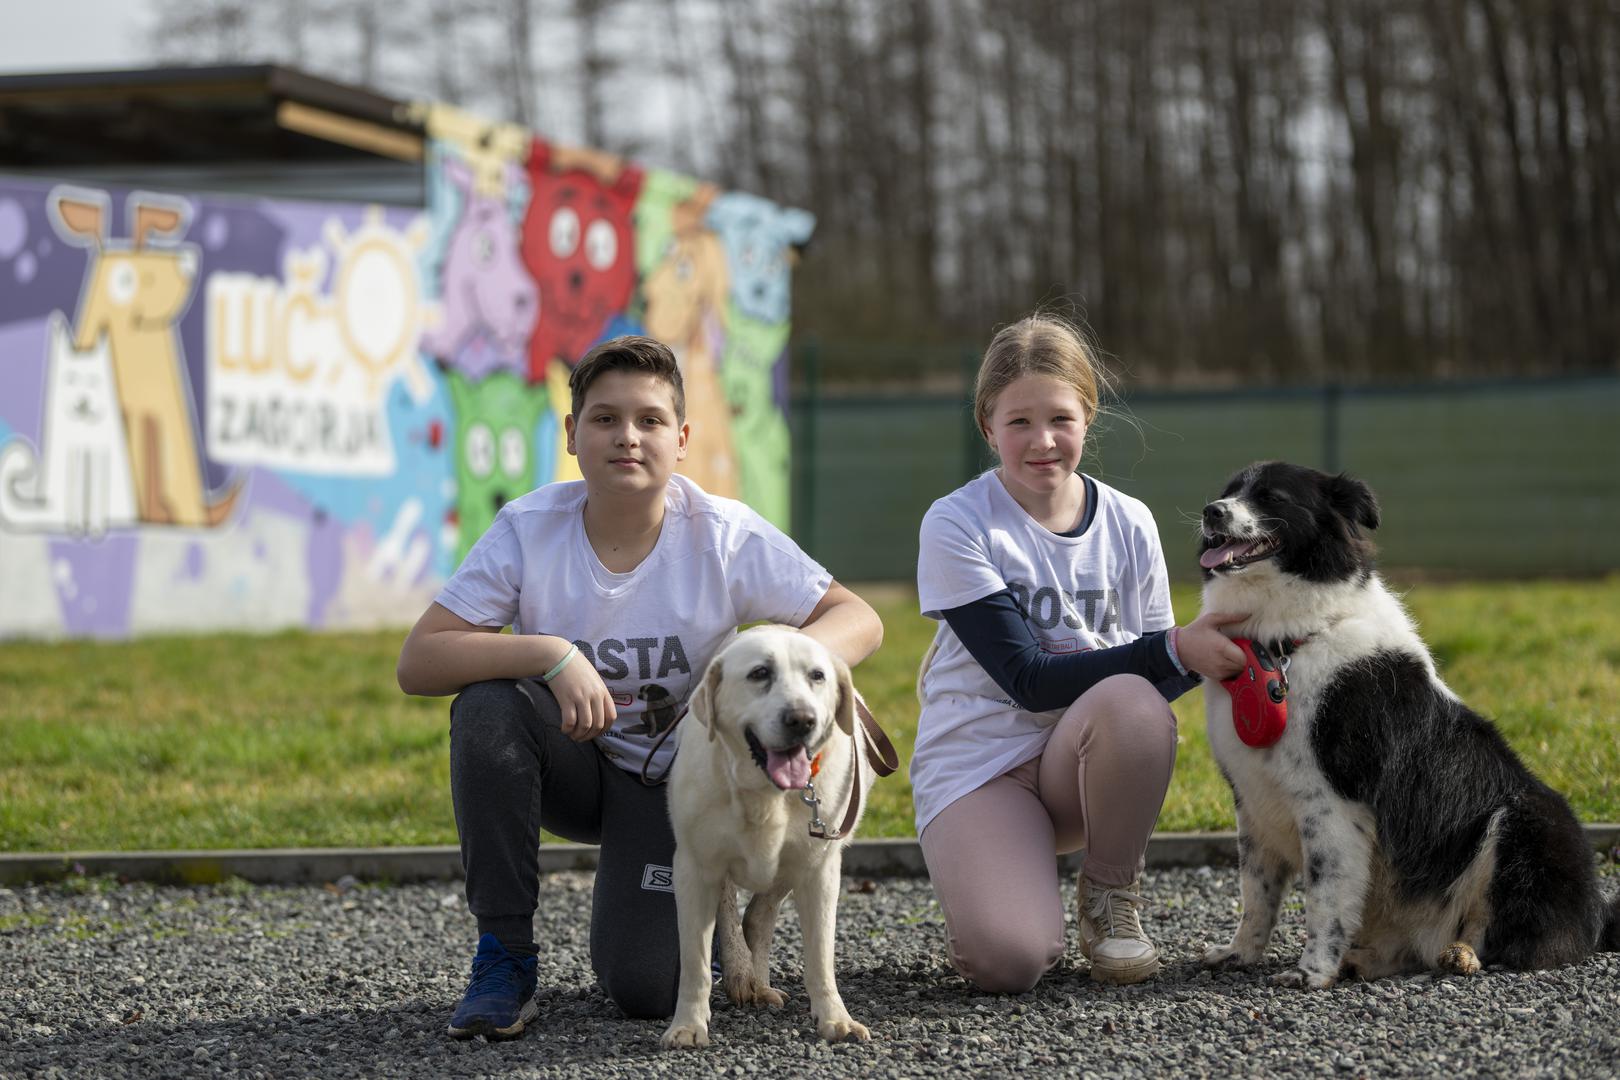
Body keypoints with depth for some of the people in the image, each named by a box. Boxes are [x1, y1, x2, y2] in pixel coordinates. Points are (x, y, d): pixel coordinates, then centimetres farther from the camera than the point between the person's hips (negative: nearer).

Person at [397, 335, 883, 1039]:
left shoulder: (724, 536, -16)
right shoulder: (529, 530, -16)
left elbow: (859, 621, -14)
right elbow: (416, 663, -21)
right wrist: (551, 654, -36)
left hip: (675, 778, -1)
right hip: (574, 766, 1)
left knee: (646, 988, -22)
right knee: (489, 704, -32)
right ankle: (504, 954, -17)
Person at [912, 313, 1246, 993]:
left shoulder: (1128, 525, 2)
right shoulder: (957, 526, -10)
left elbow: (1153, 685, 4)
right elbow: (1029, 680, -17)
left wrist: (1212, 655, -19)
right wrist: (1173, 651, -26)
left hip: (1087, 758, 3)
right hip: (976, 764, -3)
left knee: (1131, 703, -34)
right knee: (1008, 961, -30)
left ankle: (1111, 897, -8)